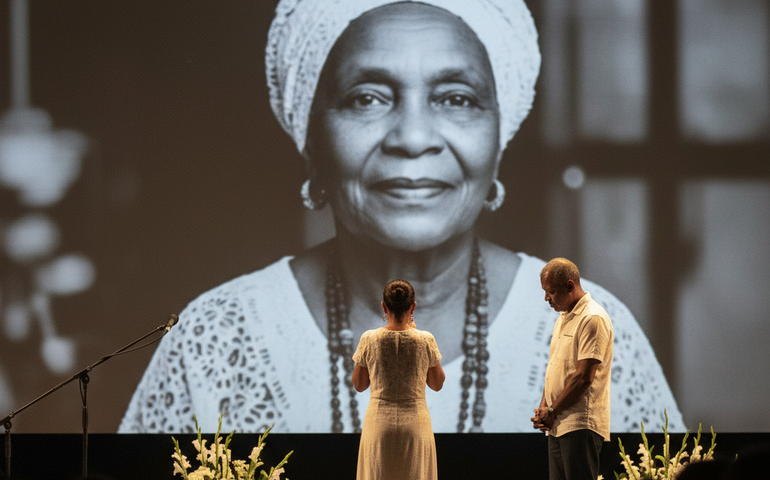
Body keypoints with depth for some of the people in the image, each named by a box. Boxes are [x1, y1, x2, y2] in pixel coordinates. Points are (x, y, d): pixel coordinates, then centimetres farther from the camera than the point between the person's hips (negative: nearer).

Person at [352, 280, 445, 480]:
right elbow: (437, 384, 6)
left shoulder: (369, 340, -7)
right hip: (415, 424, 0)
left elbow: (359, 385, 5)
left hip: (379, 425, 0)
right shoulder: (425, 340, -8)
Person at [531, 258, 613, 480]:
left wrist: (552, 411, -11)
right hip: (558, 425, 10)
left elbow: (584, 377, -17)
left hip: (580, 426, -10)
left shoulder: (593, 319, -12)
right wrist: (544, 406, 6)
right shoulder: (563, 318, 20)